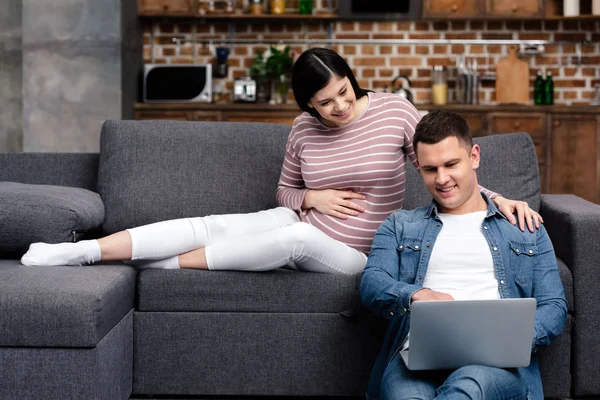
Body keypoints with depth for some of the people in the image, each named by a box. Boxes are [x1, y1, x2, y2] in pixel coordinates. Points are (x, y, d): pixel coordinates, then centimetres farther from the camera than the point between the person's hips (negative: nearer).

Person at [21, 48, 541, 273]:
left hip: (347, 253, -3)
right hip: (298, 222, 3)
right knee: (215, 225, -20)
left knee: (297, 238, -36)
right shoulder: (304, 130, 0)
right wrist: (310, 198, -9)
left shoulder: (394, 112, -10)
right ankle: (76, 252, -24)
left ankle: (165, 265, -22)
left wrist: (499, 198, -23)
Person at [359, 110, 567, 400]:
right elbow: (371, 284, 8)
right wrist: (416, 294, -17)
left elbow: (554, 307, 16)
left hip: (497, 362, 1)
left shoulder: (526, 231, 25)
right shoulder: (399, 227, 26)